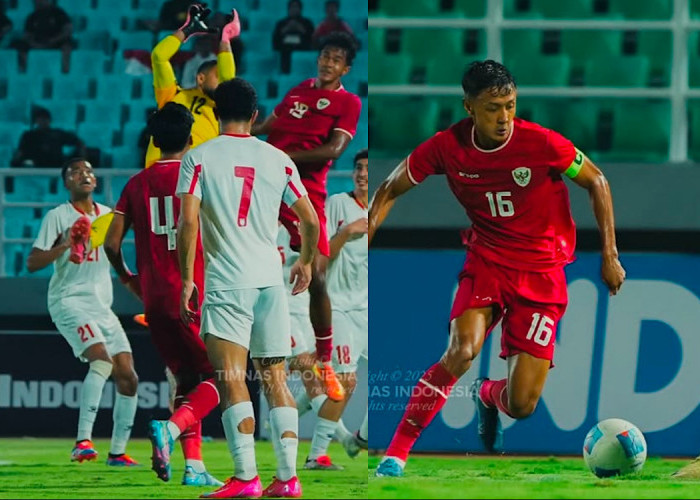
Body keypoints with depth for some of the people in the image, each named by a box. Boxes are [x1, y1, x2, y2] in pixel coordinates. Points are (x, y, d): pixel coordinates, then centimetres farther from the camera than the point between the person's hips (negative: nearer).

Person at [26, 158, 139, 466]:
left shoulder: (107, 215, 15)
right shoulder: (57, 216, -2)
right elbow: (32, 263, -8)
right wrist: (66, 244, -19)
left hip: (102, 307, 7)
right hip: (69, 301, -7)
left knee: (127, 377, 0)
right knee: (101, 359, -29)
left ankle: (118, 451, 13)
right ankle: (83, 441, -33)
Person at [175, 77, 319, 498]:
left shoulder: (200, 157, 0)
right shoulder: (278, 160, 9)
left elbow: (188, 222, -9)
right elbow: (311, 220, 12)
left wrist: (186, 279, -3)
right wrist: (306, 263, 29)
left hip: (227, 281, -4)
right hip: (271, 279, 4)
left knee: (231, 379, -7)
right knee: (276, 378, 10)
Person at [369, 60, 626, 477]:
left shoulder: (541, 143, -18)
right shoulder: (447, 146, -11)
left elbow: (596, 181, -2)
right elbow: (391, 190, 4)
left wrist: (610, 255, -3)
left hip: (542, 273, -1)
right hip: (486, 262, 1)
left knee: (521, 406, -7)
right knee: (463, 351, -30)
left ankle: (487, 395, 33)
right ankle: (395, 455, -20)